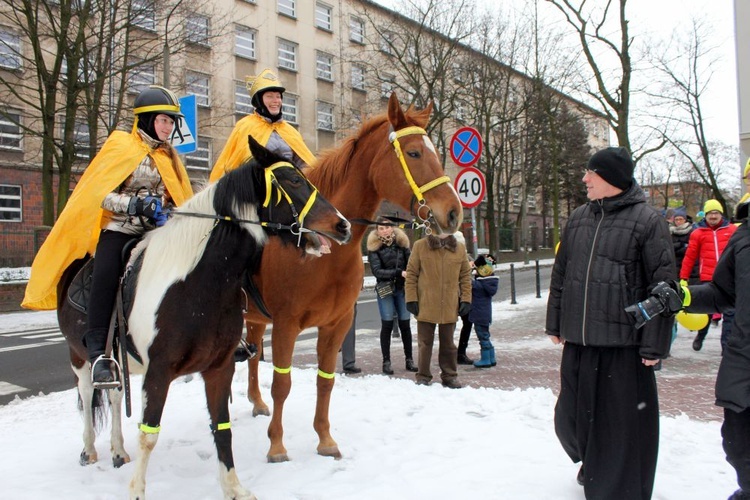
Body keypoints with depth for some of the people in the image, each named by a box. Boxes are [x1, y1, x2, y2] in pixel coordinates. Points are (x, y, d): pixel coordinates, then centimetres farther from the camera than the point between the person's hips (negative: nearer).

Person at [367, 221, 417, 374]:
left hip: (402, 288, 2)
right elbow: (376, 271, -11)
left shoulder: (401, 242, 6)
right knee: (387, 325, -1)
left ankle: (409, 360, 14)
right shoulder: (374, 247, -2)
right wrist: (399, 273, -18)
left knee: (405, 324, 4)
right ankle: (386, 362, 8)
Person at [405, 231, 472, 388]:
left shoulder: (459, 248, 4)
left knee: (448, 343, 14)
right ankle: (423, 376, 20)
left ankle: (450, 376, 26)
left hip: (450, 307, 2)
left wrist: (466, 299, 3)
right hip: (425, 306, -2)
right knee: (425, 342, 8)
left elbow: (465, 275, 8)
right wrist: (411, 299, -6)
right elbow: (411, 274, -2)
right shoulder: (420, 246, -4)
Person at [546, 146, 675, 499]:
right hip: (578, 341, 6)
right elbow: (560, 274, 15)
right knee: (572, 416, 17)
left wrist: (655, 344, -12)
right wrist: (555, 323, 14)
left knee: (623, 422, 4)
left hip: (624, 341, -5)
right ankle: (592, 467, 44)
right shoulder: (578, 218, 10)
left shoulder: (647, 219, -6)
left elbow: (664, 287, -9)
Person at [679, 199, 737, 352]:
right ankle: (700, 336, 36)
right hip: (708, 280, 0)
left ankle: (727, 346, 7)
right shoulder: (698, 233, 3)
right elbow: (689, 257, 4)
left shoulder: (733, 230, 4)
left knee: (730, 314, 0)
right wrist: (683, 278, 3)